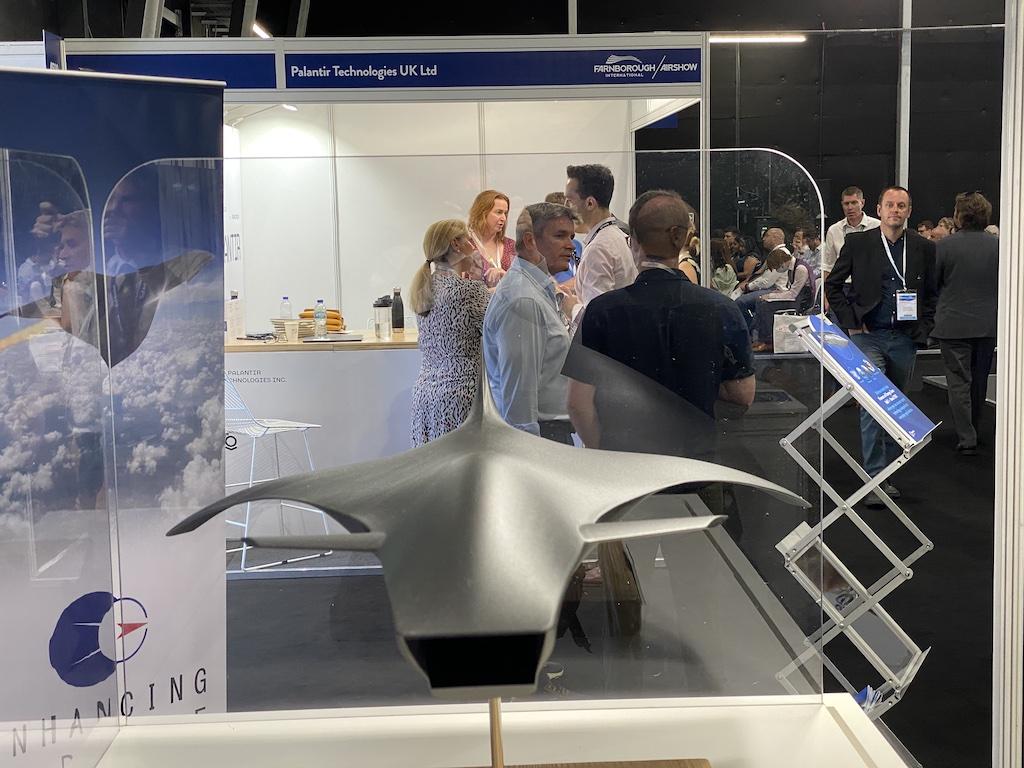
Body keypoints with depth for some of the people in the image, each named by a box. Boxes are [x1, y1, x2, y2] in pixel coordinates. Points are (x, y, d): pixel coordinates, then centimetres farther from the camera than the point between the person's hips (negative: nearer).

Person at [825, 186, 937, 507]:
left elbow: (931, 293, 14)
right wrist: (850, 322, -2)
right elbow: (832, 284, 5)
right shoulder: (858, 242, 0)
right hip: (868, 336, -3)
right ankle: (874, 480, -8)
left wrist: (923, 328, 2)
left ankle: (887, 474, 22)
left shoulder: (924, 248, 6)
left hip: (904, 339, 3)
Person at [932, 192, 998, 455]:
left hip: (954, 324, -4)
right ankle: (972, 429, 33)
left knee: (959, 382, 2)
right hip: (988, 324, 4)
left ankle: (966, 438, -2)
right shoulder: (998, 246, -4)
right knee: (979, 380, 18)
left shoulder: (944, 246, -13)